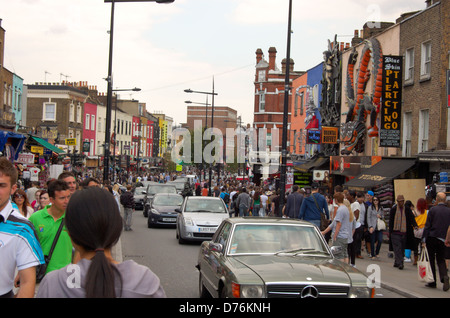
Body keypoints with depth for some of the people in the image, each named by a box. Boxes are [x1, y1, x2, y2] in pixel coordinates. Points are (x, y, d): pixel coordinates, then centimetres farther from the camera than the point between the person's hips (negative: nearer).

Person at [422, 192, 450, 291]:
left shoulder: (433, 210, -7)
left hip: (432, 238, -3)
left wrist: (424, 240, -7)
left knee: (431, 260, 7)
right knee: (441, 260, 12)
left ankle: (432, 282, 11)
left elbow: (427, 225, -9)